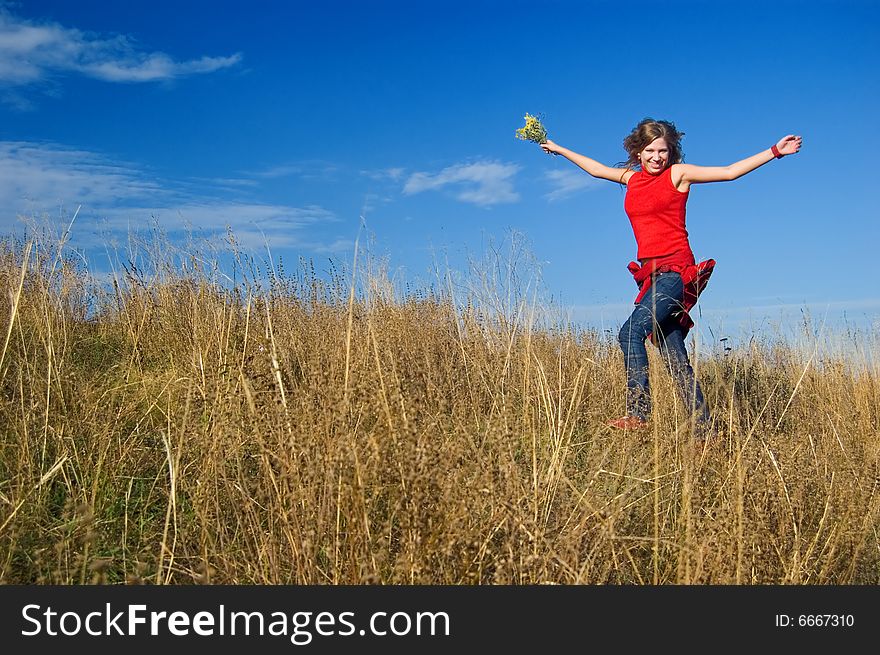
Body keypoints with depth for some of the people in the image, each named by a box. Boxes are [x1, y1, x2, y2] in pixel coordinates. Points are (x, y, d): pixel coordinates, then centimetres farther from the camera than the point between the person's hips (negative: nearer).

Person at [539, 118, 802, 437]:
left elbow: (730, 171, 0)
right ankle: (703, 429, 6)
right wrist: (560, 150, 41)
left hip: (675, 270, -6)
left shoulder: (678, 173, 2)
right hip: (651, 273, 6)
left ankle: (638, 411, -22)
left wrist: (774, 151, -5)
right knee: (675, 358, 2)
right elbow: (597, 169, 33)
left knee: (631, 331, -24)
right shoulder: (632, 177, 18)